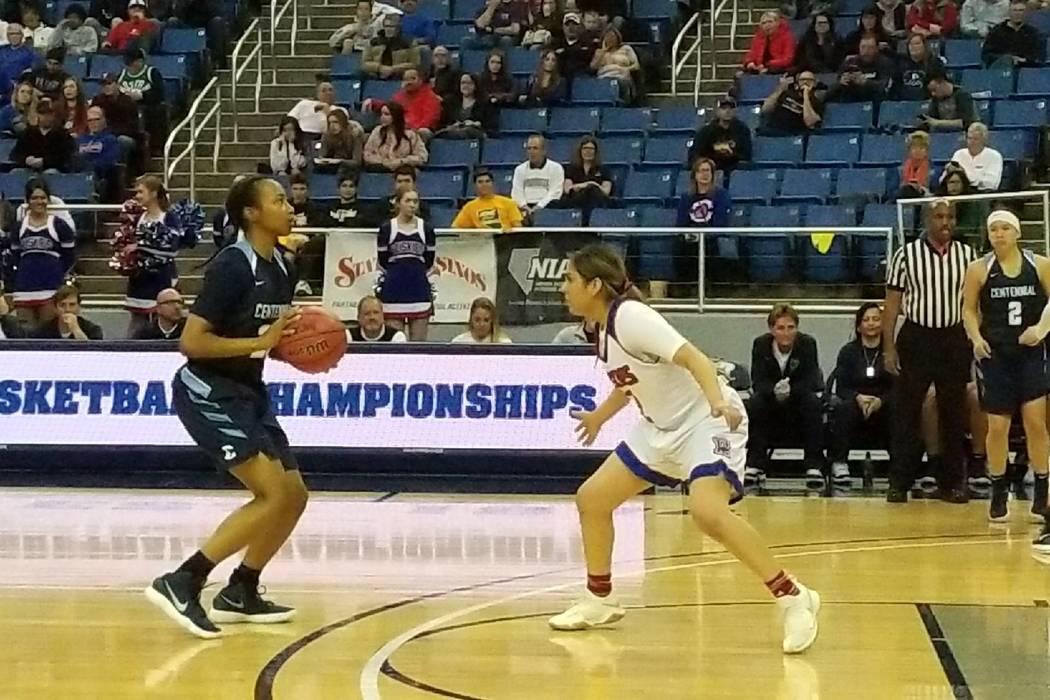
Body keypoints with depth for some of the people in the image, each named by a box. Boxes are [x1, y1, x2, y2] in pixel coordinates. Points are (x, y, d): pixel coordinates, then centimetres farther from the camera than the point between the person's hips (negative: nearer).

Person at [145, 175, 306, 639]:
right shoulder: (231, 266, -19)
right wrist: (260, 342, -25)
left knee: (294, 495, 8)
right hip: (207, 391, -9)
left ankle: (240, 594, 20)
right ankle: (181, 583, -16)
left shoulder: (281, 270, 7)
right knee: (274, 495, -18)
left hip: (246, 391, 9)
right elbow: (191, 342, -22)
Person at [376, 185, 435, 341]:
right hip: (393, 292, -1)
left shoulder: (426, 229, 5)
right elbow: (383, 262, 4)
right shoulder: (386, 228, 0)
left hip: (419, 292, 1)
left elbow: (429, 263, 8)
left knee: (419, 344, 3)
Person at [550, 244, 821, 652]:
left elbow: (691, 357, -30)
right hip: (661, 427, 10)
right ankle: (599, 602, 28)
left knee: (707, 512, -32)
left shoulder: (630, 316, -21)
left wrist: (717, 401, -48)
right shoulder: (604, 327, 5)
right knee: (591, 499, 10)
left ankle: (793, 599, -23)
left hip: (705, 421, -10)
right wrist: (600, 416, 41)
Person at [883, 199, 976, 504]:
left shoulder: (967, 255, 4)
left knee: (954, 414, 6)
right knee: (906, 412, 0)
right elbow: (892, 302, -1)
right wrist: (889, 347, -6)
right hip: (917, 338, -2)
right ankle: (899, 482, 7)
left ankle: (952, 482, 15)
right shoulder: (906, 255, -3)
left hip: (955, 340, 2)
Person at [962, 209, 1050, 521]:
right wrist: (976, 338, -10)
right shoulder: (979, 269, 0)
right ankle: (998, 493, 16)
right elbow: (968, 309, 5)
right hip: (994, 355, 0)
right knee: (997, 426, 2)